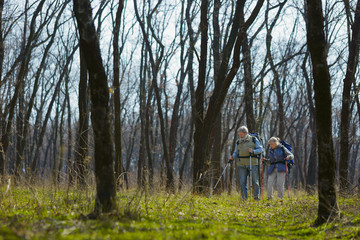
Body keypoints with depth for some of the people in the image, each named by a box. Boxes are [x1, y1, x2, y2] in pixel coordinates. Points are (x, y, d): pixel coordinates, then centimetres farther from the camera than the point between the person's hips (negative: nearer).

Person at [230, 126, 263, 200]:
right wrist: (233, 157, -8)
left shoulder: (253, 139, 4)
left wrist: (253, 151, -16)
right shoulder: (238, 142, 14)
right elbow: (236, 153, 13)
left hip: (252, 163, -3)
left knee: (255, 181, -2)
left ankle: (257, 197, 6)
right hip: (241, 164, 3)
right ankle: (244, 198, 2)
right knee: (242, 182, -1)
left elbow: (260, 149, 2)